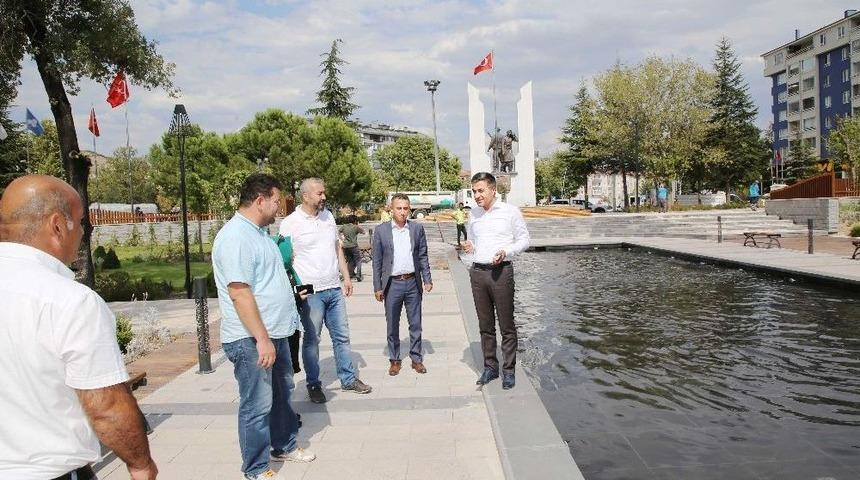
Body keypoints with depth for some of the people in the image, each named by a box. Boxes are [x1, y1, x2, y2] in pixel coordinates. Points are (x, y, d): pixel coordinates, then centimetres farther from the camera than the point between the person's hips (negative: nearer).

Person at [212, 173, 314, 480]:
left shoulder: (258, 232, 13)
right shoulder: (236, 237, -19)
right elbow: (239, 293, -25)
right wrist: (262, 339, -24)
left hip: (274, 332, 10)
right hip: (251, 339, -10)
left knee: (281, 394, 22)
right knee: (257, 405, 2)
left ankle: (284, 446, 39)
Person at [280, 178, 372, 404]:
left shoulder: (328, 216, 9)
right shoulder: (290, 223, -9)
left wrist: (346, 276, 13)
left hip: (334, 289, 6)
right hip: (310, 292, -6)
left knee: (342, 336, 13)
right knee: (312, 340, 6)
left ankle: (348, 379, 25)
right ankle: (313, 385, 20)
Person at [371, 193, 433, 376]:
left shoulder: (417, 228, 3)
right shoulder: (381, 230, -1)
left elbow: (423, 256, 7)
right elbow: (377, 261, 0)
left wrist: (427, 279, 0)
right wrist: (377, 287, -2)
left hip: (413, 283, 1)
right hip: (392, 284, -1)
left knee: (415, 324, 9)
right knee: (392, 325, 9)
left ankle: (416, 358, 22)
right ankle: (394, 360, 22)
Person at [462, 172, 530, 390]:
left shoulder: (510, 211, -3)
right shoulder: (474, 214, 11)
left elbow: (524, 239, 2)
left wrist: (506, 252, -15)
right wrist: (470, 247, 1)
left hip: (501, 271, -4)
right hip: (478, 272, 5)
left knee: (506, 325, 1)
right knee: (485, 325, 11)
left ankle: (509, 370, 11)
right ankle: (490, 367, 22)